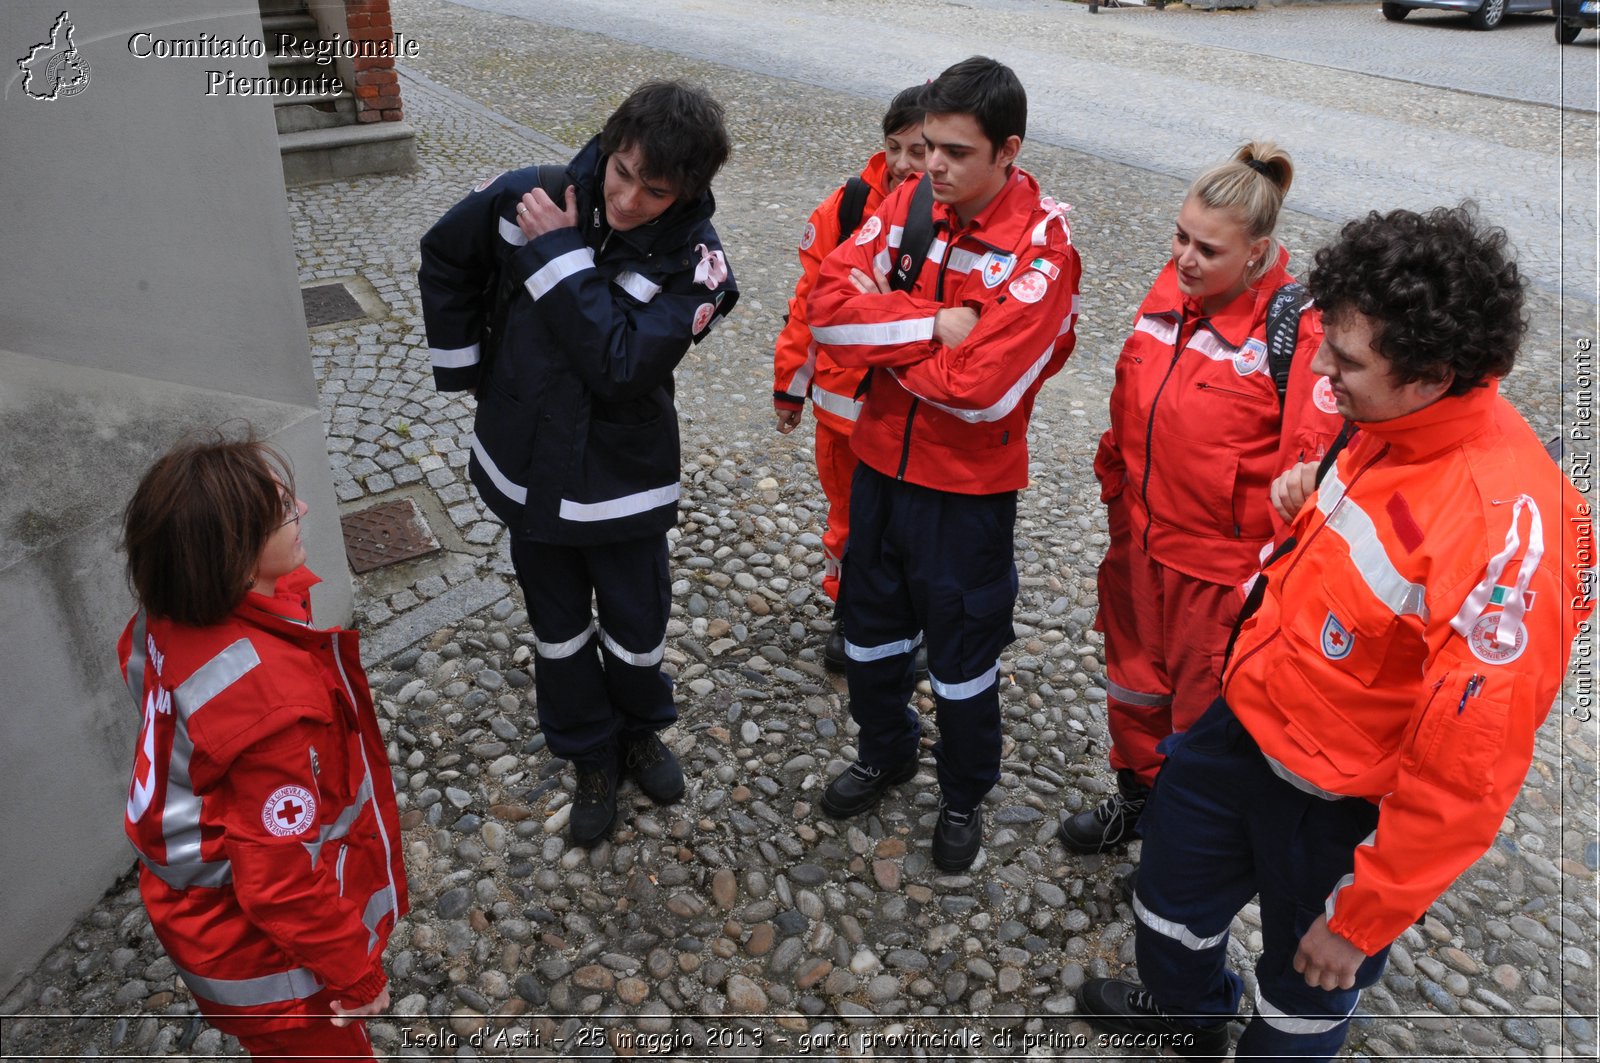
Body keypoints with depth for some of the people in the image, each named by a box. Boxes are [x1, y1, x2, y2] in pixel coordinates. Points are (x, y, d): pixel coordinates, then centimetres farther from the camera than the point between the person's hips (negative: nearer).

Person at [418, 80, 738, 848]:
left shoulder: (692, 260, -19)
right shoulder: (531, 197, -13)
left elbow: (622, 367, -31)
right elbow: (446, 258, 5)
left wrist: (561, 256, -28)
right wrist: (464, 366, 5)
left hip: (624, 478, -2)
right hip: (530, 467, 2)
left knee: (637, 626, 14)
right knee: (560, 627, 17)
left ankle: (640, 728, 46)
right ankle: (592, 757, 40)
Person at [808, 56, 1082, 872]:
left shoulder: (1041, 249, -19)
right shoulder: (908, 203, -4)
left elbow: (982, 388, -28)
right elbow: (829, 305, -15)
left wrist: (884, 342, -16)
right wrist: (933, 325, -24)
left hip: (969, 484, -5)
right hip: (880, 458, 5)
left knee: (962, 650, 13)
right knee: (870, 619, 21)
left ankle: (964, 796, 38)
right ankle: (884, 750, 48)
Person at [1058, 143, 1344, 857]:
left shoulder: (1299, 329, -21)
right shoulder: (1170, 290, -2)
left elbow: (1312, 466, -20)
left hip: (1222, 568, -6)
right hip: (1138, 545, 6)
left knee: (1205, 716, 14)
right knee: (1134, 683, 25)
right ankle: (1138, 797, 51)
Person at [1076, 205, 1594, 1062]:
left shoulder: (1502, 532, -35)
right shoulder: (1388, 427, -10)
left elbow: (1466, 773, -28)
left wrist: (1361, 918, -18)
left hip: (1338, 806, -8)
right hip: (1249, 717, 8)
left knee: (1306, 982, 21)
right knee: (1172, 878, 29)